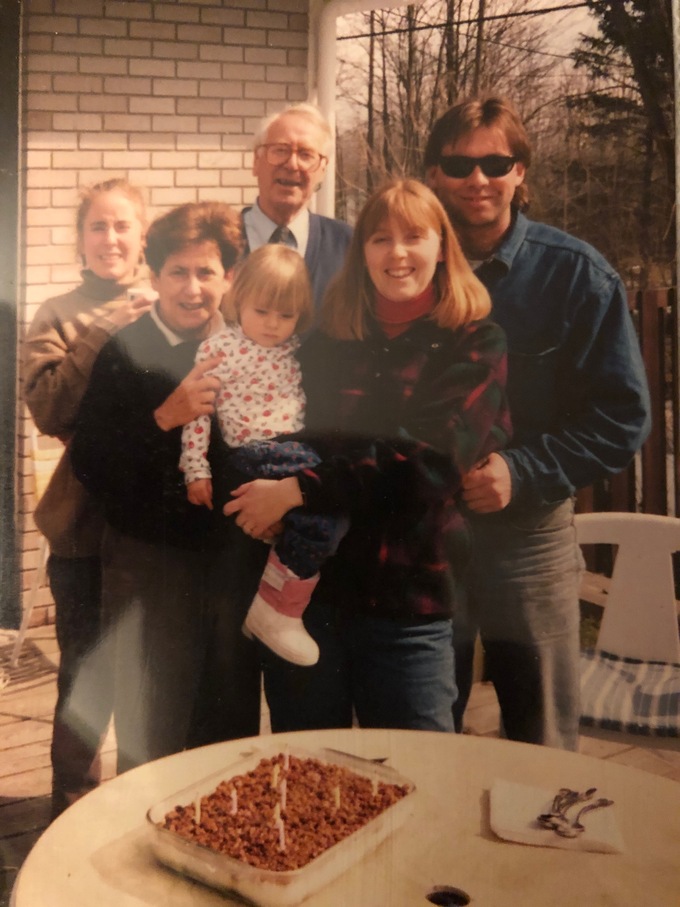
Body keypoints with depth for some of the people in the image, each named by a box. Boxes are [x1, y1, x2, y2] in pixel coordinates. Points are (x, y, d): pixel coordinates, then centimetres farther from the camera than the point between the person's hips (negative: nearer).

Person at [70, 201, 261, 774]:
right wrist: (165, 417, -22)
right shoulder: (125, 354, -6)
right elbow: (89, 465, -12)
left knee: (234, 724, 16)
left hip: (234, 552, 3)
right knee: (152, 735, 7)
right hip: (152, 561, -3)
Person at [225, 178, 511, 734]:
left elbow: (431, 461, -15)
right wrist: (264, 492, -13)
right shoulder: (328, 342, 9)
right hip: (305, 586, 3)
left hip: (407, 607, -3)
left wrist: (298, 491, -18)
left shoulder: (474, 344, -2)